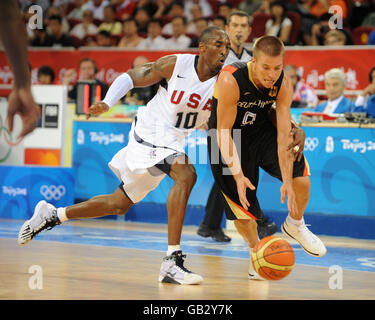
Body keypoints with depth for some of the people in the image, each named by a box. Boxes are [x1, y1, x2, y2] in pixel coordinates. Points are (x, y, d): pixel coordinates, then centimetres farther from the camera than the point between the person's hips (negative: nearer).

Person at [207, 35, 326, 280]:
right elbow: (224, 134, -30)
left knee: (301, 178, -16)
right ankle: (256, 252, 25)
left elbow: (284, 134, -21)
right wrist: (238, 175, -38)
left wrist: (287, 182, -27)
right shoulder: (231, 80, -34)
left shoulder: (283, 85, -22)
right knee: (241, 202, -4)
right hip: (229, 137, -3)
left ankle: (295, 225, 14)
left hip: (261, 131, 3)